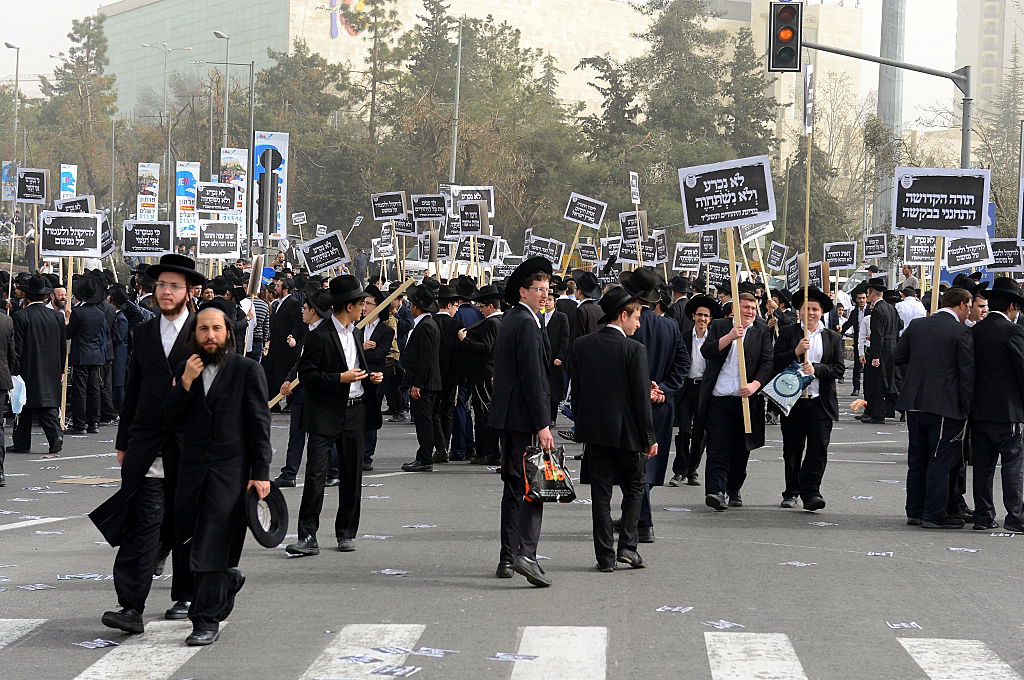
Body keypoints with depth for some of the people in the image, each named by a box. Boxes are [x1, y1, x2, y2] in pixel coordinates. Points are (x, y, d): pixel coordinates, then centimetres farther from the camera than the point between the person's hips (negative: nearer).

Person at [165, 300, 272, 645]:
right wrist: (185, 383, -9)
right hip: (192, 469, 5)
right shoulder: (185, 369, 11)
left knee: (211, 548, -7)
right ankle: (228, 579, 35)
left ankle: (207, 620, -1)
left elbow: (259, 425, -3)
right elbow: (170, 419, 5)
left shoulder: (248, 371, -2)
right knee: (185, 543, 8)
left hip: (231, 471, -5)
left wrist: (261, 473, -9)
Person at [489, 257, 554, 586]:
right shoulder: (527, 324, -14)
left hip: (508, 416, 10)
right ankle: (526, 553, -18)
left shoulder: (510, 320, 16)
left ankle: (507, 558, 15)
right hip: (524, 417, -10)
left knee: (515, 486, 13)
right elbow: (532, 379, -19)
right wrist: (542, 426, -19)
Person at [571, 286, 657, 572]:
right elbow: (641, 398, -11)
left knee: (601, 493, 7)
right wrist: (649, 438, -4)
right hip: (626, 432, -4)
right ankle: (627, 546, 3)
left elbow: (576, 390, 6)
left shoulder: (582, 345, 2)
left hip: (593, 430, 4)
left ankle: (605, 556, 6)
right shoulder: (634, 349, -11)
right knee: (634, 487, 14)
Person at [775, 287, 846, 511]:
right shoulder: (787, 333, 6)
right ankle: (792, 492, 22)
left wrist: (816, 369, -14)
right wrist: (796, 352, -17)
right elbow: (776, 363, -3)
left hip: (821, 402, 0)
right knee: (792, 451, 9)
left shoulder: (833, 338, 9)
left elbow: (839, 368, 1)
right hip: (792, 401, 0)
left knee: (818, 449, -9)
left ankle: (811, 492, -8)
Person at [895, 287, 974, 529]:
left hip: (914, 403, 6)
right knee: (940, 461, 1)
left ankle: (915, 511, 18)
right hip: (945, 406, -6)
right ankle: (934, 515, 3)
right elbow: (967, 373, -9)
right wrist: (967, 408, -3)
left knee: (917, 460, 13)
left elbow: (899, 357, 11)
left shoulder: (916, 326, 5)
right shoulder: (961, 332, -10)